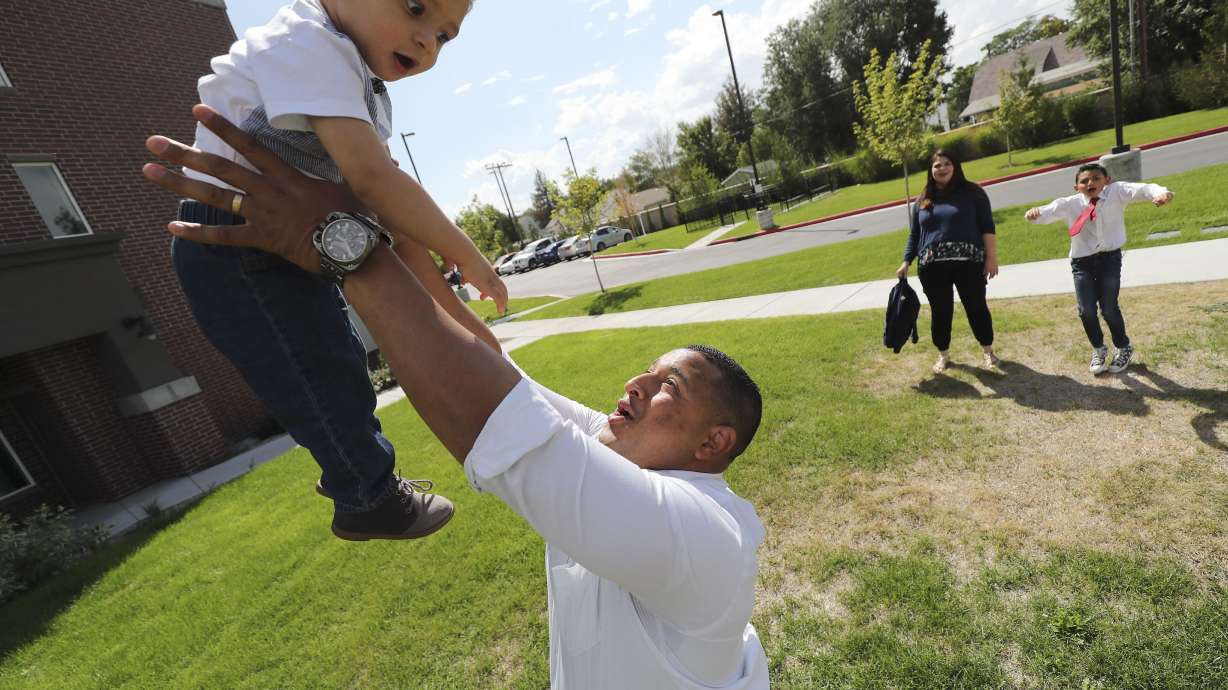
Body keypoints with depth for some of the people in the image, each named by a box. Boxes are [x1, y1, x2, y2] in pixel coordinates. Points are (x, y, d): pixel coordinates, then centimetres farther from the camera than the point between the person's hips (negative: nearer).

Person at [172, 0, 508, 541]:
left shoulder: (368, 97, 7)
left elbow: (393, 216, 3)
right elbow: (372, 178, -34)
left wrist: (456, 313, -1)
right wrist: (468, 257, -24)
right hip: (232, 254, -9)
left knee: (340, 363, 19)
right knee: (322, 377, -1)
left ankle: (355, 473, 42)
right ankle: (369, 499, 23)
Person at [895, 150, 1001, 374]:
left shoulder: (971, 192, 3)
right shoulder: (922, 201, 11)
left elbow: (987, 227, 0)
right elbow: (914, 235, 14)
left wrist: (991, 257, -7)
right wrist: (906, 262, 6)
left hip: (968, 263, -2)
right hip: (932, 268, 2)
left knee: (977, 307, 7)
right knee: (940, 312, 8)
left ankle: (988, 351, 26)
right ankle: (943, 355, 24)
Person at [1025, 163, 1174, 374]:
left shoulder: (1116, 192, -4)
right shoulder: (1070, 204, -3)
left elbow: (1140, 190, -19)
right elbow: (1051, 210, -16)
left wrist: (1160, 193, -41)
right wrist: (1036, 213, -40)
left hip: (1110, 257, -1)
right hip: (1082, 261, 1)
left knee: (1109, 307, 1)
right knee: (1085, 309, -2)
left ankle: (1124, 348, 29)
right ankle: (1098, 349, 26)